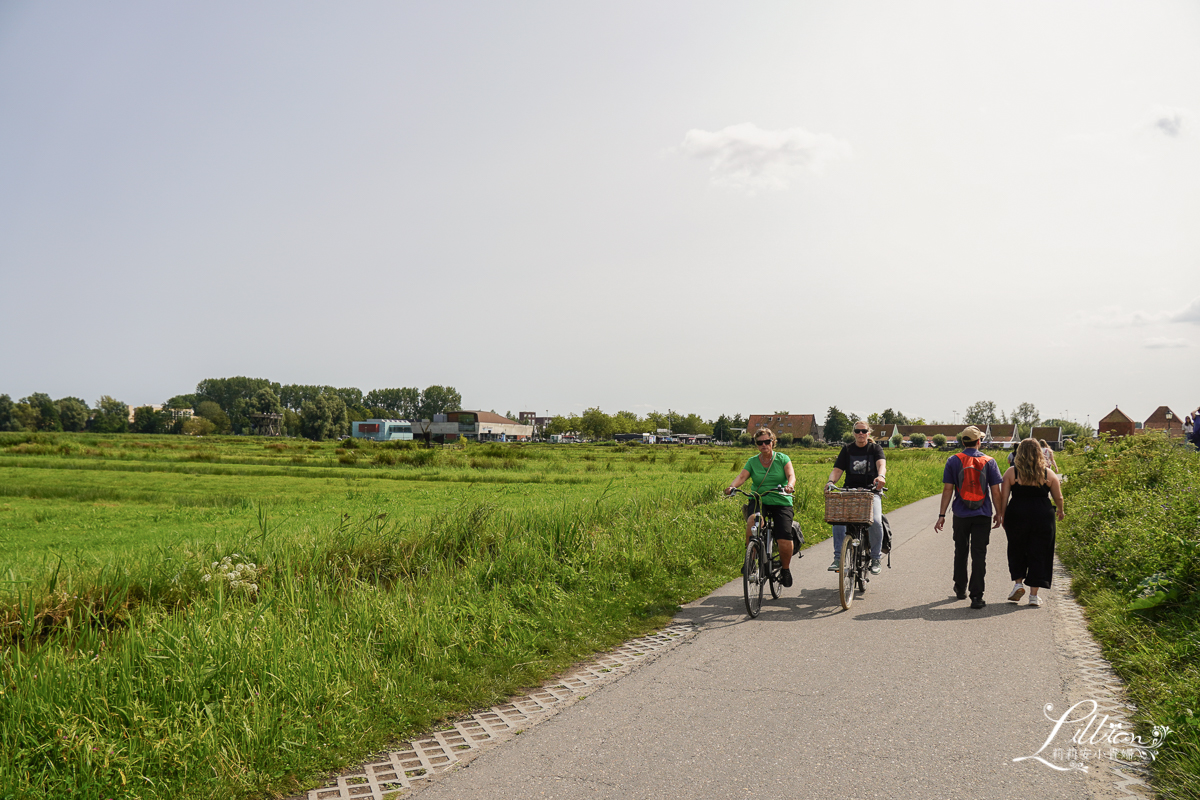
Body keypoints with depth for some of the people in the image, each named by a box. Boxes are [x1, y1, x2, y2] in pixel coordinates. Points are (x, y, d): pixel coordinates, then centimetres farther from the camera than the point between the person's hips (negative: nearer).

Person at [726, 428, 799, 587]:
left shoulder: (782, 458, 5)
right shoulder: (752, 461, 9)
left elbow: (791, 475, -9)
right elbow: (742, 476, -5)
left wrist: (790, 485, -33)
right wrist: (732, 486, -26)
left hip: (781, 502, -1)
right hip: (758, 501, 1)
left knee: (785, 540, -17)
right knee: (753, 520, -34)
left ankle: (785, 568, 13)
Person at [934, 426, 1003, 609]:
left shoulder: (953, 461, -2)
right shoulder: (989, 461, -2)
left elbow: (947, 489, -4)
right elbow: (995, 491, -2)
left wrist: (942, 515, -1)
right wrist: (998, 513, 8)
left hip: (961, 515, 1)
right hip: (983, 515, -1)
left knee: (961, 552, 17)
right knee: (979, 554, 0)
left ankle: (960, 589, 31)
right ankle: (976, 596, -6)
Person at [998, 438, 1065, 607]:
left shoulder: (1011, 472, -3)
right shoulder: (1048, 474, 0)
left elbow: (1003, 497, -3)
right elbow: (1058, 497, 11)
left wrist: (1002, 517, 8)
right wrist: (1060, 511, 30)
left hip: (1017, 516, 0)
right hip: (1042, 517, 1)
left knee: (1017, 551, 19)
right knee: (1038, 555, 8)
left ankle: (1018, 583, 8)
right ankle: (1034, 595, 10)